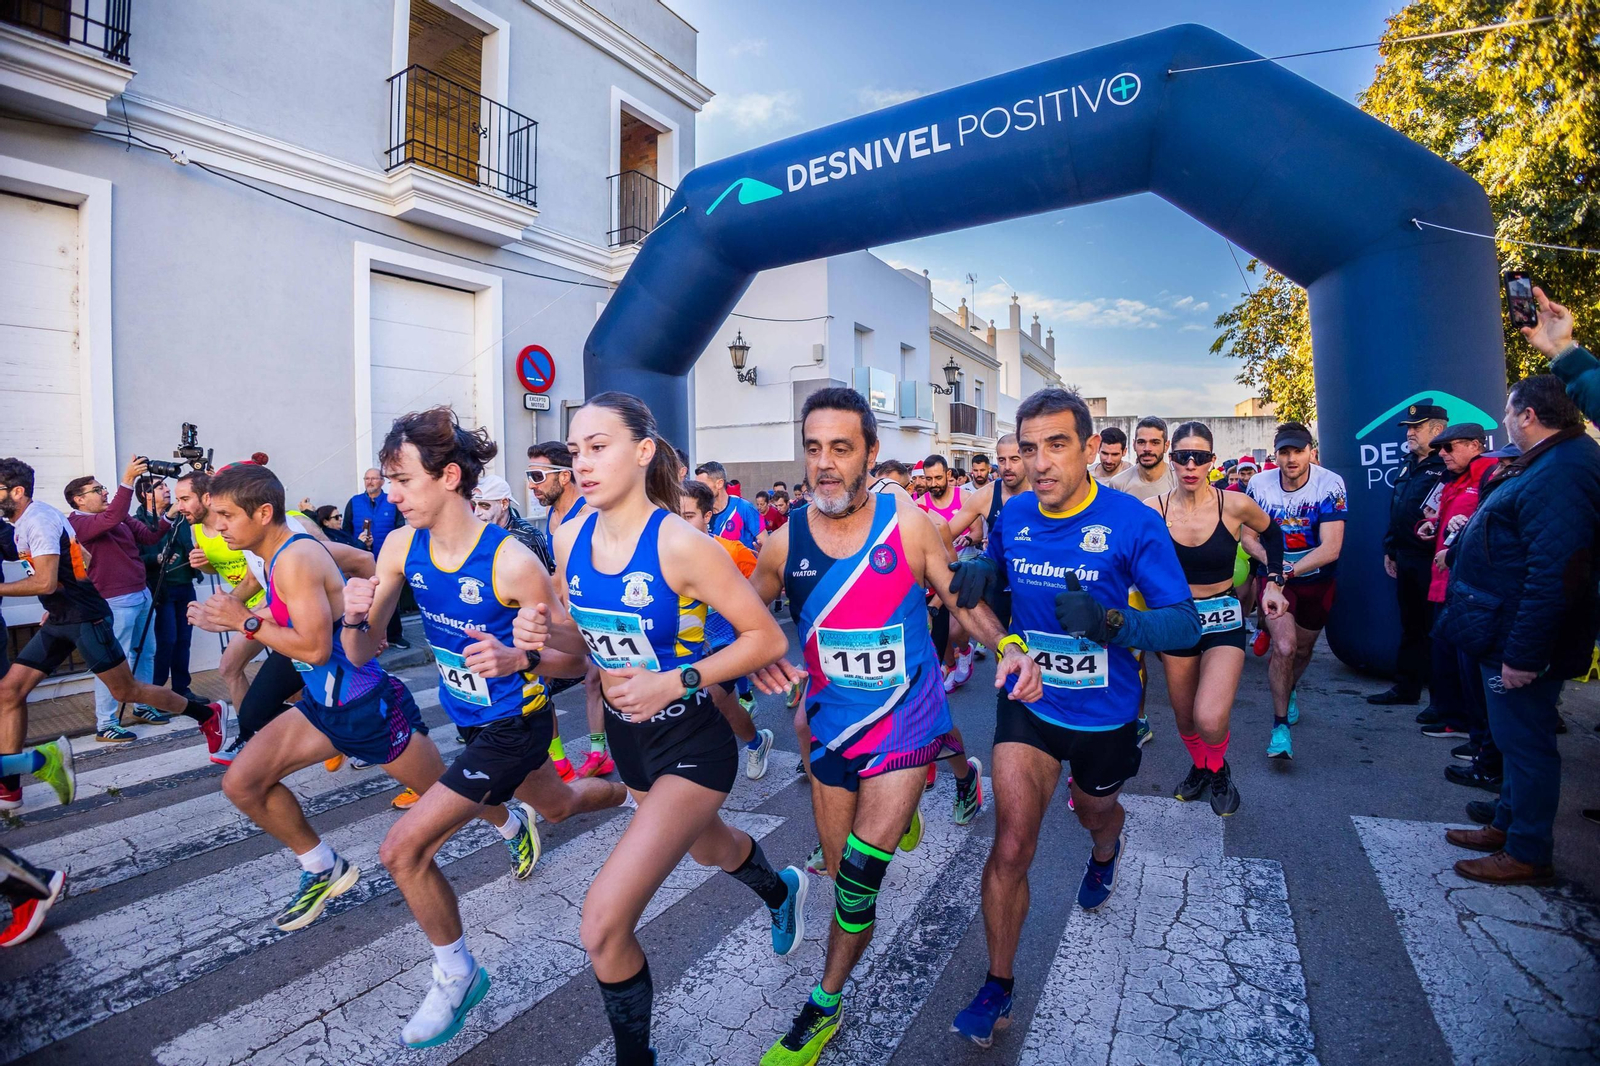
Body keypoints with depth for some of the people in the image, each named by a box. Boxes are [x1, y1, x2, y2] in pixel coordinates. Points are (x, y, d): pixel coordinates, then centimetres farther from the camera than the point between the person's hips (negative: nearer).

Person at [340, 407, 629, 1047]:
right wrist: (354, 616, -26)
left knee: (404, 849, -8)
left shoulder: (511, 563, -29)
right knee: (557, 806, 29)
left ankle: (457, 976, 19)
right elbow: (362, 654, -5)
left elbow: (575, 660, -21)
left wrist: (518, 658, -40)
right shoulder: (403, 546, -10)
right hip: (471, 721, 7)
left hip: (514, 726, -7)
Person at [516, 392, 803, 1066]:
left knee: (602, 926, -12)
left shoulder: (679, 543, -25)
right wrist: (544, 634, -14)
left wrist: (675, 683, -28)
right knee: (706, 845, 32)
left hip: (690, 744, -7)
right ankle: (779, 891, 67)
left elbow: (767, 639, -20)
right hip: (626, 735, 7)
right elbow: (588, 638, 7)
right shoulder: (570, 539, -6)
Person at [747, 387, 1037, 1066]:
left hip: (907, 722, -3)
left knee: (860, 871, -11)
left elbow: (963, 601, -3)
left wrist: (1009, 649, -21)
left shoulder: (909, 525, -14)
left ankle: (823, 1010, 17)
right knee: (843, 875, 18)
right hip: (832, 727, 3)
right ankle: (898, 811, 53)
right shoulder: (784, 543, -9)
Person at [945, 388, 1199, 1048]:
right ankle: (998, 986, 16)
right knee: (1011, 847, -7)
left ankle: (1105, 849, 69)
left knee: (1093, 811, 29)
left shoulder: (1132, 522, -21)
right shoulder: (1013, 515, -10)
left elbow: (1185, 624, -20)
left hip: (1104, 714, -1)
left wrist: (1108, 622, -39)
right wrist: (978, 571, -13)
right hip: (1027, 702, 1)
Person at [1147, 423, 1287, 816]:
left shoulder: (1234, 504, -12)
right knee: (1184, 718, 15)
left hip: (1223, 620, -1)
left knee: (1210, 721, -17)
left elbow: (1272, 533, 10)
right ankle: (1199, 766, 48)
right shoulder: (1153, 510, -12)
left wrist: (1274, 583, 5)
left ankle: (1219, 769, 18)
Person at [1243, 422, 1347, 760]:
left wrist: (1287, 571, -35)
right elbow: (1247, 536, -5)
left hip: (1317, 580, 1)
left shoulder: (1330, 485, -20)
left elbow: (1331, 548, -25)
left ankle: (1288, 692, 50)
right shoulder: (1259, 484, -13)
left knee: (1302, 649, 18)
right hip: (1275, 577, -1)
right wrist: (1271, 562, -23)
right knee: (1284, 646, -18)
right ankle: (1280, 723, -3)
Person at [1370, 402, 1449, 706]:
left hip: (1432, 561, -8)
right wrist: (1390, 549, 19)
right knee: (1410, 626, 15)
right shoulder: (1408, 466, 16)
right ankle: (1406, 687, 25)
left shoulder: (1447, 466, -12)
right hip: (1405, 560, 8)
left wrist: (1439, 539, -23)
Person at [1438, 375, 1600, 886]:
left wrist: (1522, 653, -27)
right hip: (1508, 632, 11)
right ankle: (1508, 825, 36)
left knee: (1525, 743, 3)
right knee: (1516, 738, 21)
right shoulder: (1551, 462, 10)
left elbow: (1556, 574, -28)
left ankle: (1529, 854, 17)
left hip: (1521, 640, -11)